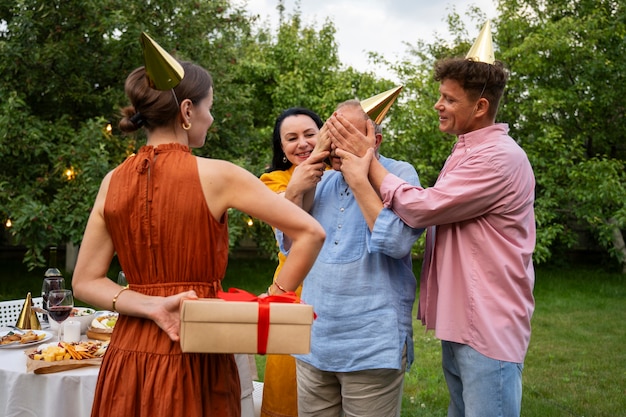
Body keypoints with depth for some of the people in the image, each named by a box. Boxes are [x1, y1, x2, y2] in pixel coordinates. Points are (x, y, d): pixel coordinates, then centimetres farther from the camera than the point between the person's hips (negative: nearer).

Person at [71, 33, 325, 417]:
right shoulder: (216, 175, -12)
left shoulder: (114, 182, 1)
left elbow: (85, 283, 1)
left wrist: (152, 306, -10)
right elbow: (311, 233, -14)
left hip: (129, 356, 4)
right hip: (196, 357, -4)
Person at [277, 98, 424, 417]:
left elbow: (396, 242, -22)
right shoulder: (324, 181, 9)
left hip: (372, 347, -5)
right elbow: (289, 243, 3)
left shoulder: (399, 175, -6)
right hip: (314, 342, 5)